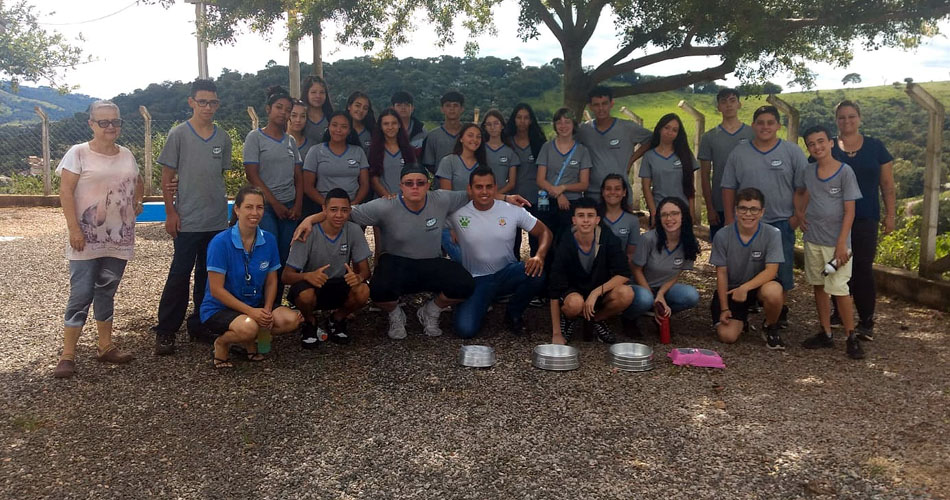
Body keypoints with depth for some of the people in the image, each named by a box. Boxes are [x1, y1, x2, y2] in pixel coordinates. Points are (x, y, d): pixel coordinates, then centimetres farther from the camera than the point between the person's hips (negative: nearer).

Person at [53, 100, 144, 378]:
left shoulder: (126, 155, 9)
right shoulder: (78, 153, -6)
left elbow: (138, 183, 27)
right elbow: (66, 192, -10)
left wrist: (137, 202, 9)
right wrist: (74, 228, -17)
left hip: (119, 238, 5)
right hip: (87, 238, -5)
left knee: (106, 292, 13)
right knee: (81, 294, -5)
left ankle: (106, 347, 22)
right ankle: (67, 355, 3)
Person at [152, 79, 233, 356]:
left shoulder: (223, 138, 9)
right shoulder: (179, 134, -3)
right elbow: (167, 175, -3)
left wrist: (222, 205, 12)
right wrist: (170, 212, -8)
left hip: (217, 220, 4)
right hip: (187, 221, -4)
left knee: (208, 274, 12)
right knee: (179, 275, -4)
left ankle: (200, 324, 24)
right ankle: (166, 330, 6)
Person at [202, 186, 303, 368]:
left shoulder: (269, 240, -2)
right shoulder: (220, 242, -16)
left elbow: (271, 281, 4)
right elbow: (216, 290, -16)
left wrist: (267, 310, -13)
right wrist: (250, 311, -23)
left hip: (256, 307, 5)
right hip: (219, 309, -5)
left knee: (291, 319, -21)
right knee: (248, 327, -36)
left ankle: (249, 341, 3)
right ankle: (222, 343, -2)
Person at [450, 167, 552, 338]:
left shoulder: (513, 210, -5)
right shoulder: (457, 214, -8)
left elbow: (544, 232, 1)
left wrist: (539, 256, -21)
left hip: (507, 274, 2)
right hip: (477, 279, -2)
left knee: (536, 273, -31)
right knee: (465, 330, -24)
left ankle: (513, 313, 1)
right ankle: (482, 304, 15)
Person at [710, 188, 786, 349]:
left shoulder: (772, 234, -15)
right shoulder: (722, 236, -13)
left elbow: (771, 270, -20)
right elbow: (721, 273, -7)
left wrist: (745, 287, -35)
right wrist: (724, 309, -8)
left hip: (759, 285, 0)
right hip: (731, 289, 1)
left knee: (773, 292, -37)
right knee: (727, 335, -17)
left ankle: (771, 328, -4)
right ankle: (741, 319, 22)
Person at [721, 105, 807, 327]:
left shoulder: (792, 152, 2)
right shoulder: (739, 153, 6)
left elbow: (802, 188, 1)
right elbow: (728, 188, 7)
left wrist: (797, 215, -6)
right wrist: (730, 218, 2)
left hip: (782, 222, -1)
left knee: (782, 271, 5)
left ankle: (780, 311, 22)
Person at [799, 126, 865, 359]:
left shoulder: (845, 171, -9)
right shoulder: (807, 172, 4)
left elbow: (849, 211, -11)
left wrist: (841, 244, -16)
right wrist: (801, 216, 8)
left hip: (835, 242, -5)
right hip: (813, 239, 5)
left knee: (839, 289, -6)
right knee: (819, 286, 11)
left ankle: (851, 337, 8)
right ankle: (825, 334, 22)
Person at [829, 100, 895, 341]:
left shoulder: (875, 147, 6)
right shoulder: (828, 148, 5)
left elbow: (887, 184, 7)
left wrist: (890, 214, 2)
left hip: (865, 220, -1)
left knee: (863, 268, -4)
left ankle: (866, 322, 3)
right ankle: (840, 313, 22)